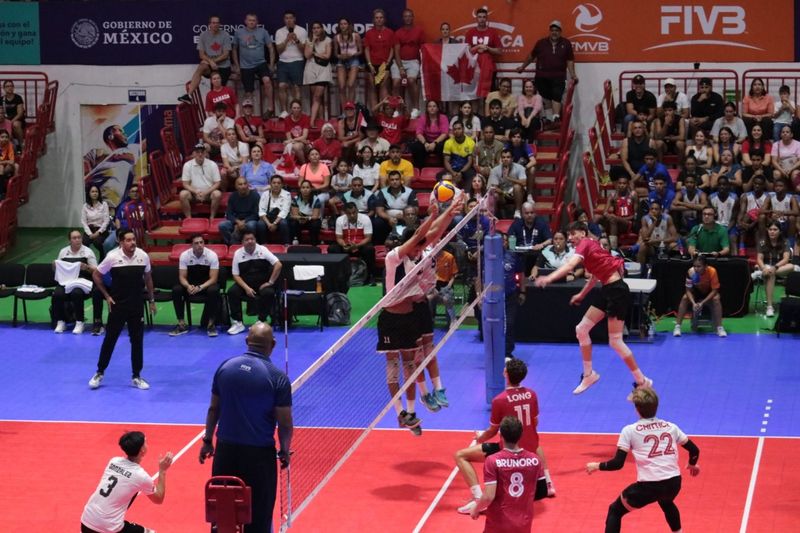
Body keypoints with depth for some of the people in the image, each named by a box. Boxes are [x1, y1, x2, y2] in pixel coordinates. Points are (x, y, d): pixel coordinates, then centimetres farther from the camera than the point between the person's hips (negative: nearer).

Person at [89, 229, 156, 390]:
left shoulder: (143, 256, -6)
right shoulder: (112, 257, -14)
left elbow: (148, 278, 11)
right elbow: (96, 275, -1)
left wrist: (151, 300, 13)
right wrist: (107, 296, -3)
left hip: (137, 305, 2)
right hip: (117, 305, -2)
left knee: (137, 340, 5)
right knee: (110, 339, 6)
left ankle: (136, 376, 17)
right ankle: (99, 373, 20)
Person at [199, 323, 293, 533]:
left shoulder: (225, 367, -1)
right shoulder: (277, 377, -12)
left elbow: (213, 409, 8)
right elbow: (285, 424, -9)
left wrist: (207, 440, 20)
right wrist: (284, 451, 7)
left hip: (225, 450, 4)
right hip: (259, 453, -4)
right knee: (259, 516, 7)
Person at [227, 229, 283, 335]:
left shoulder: (262, 250, -4)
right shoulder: (238, 254, 1)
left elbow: (278, 265, -9)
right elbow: (236, 275, 0)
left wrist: (270, 282, -11)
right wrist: (246, 288, -14)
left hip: (262, 284, -2)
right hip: (245, 283, 2)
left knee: (268, 293, -33)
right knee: (232, 292, -25)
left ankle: (261, 321, -16)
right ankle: (237, 323, -16)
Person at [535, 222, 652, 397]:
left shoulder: (585, 244, -12)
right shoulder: (589, 246, 15)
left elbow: (570, 265, -30)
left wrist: (549, 278, -42)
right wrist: (582, 294, 35)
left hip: (617, 290, -10)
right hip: (608, 291, 10)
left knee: (615, 341, -5)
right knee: (582, 329, 9)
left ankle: (642, 381, 5)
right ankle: (588, 374, 19)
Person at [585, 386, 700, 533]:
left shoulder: (629, 431, 0)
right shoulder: (670, 427, 11)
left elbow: (618, 463, -4)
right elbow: (694, 450, 16)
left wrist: (597, 466, 13)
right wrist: (692, 465, 38)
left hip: (648, 486, -5)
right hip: (674, 483, 5)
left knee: (615, 511, 15)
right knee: (666, 502, 41)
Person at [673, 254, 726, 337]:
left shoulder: (712, 271, -32)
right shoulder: (690, 272, -28)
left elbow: (714, 290, -26)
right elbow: (688, 290, -20)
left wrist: (702, 303, -35)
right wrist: (693, 303, -38)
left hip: (709, 294, -1)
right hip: (696, 293, 1)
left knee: (716, 299, -32)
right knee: (684, 298, -26)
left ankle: (719, 328, -25)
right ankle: (677, 327, -22)